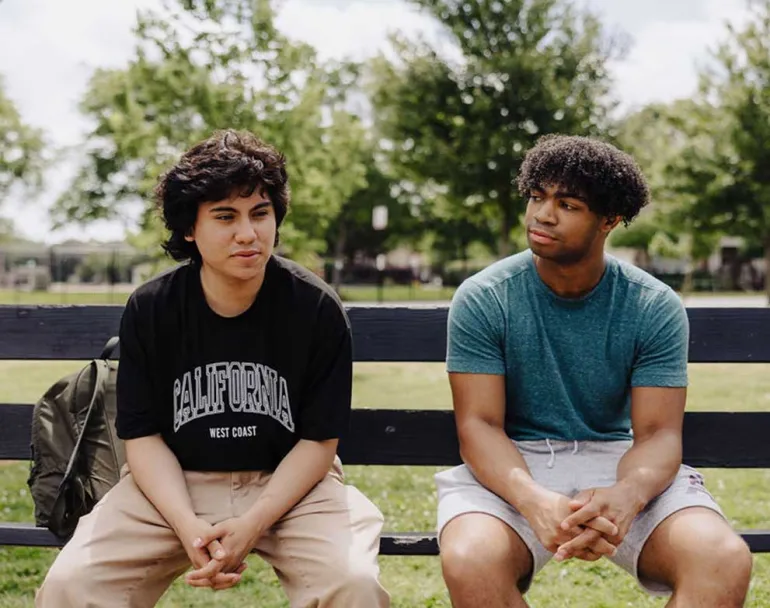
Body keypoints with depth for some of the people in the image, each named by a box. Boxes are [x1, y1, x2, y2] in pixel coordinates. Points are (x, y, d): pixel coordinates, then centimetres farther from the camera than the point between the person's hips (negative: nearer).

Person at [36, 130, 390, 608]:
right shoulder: (149, 310, -4)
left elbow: (319, 440, -6)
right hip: (174, 485, 1)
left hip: (289, 483, -1)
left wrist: (253, 524, -20)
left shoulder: (317, 309, -9)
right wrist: (187, 527, -19)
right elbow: (143, 435, -2)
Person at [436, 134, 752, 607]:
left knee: (726, 561, -27)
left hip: (618, 462, 1)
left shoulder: (656, 308, -3)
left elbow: (658, 433, -8)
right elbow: (478, 424, -11)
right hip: (513, 467, 0)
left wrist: (626, 495, -33)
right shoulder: (482, 300, -6)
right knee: (470, 562, -34)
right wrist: (533, 500, -32)